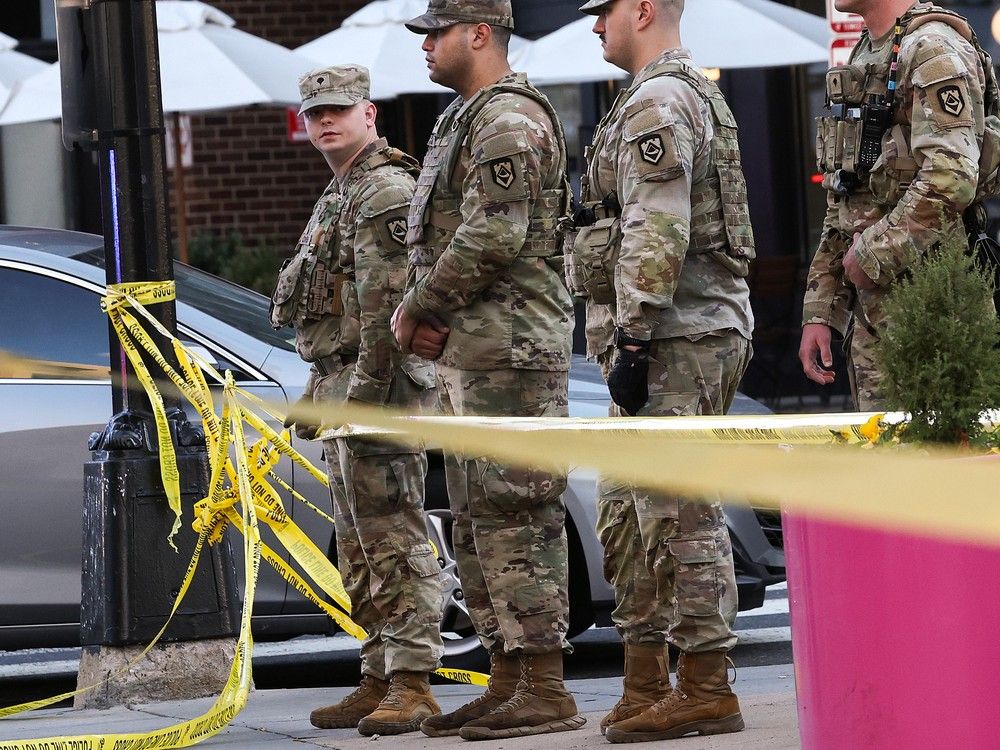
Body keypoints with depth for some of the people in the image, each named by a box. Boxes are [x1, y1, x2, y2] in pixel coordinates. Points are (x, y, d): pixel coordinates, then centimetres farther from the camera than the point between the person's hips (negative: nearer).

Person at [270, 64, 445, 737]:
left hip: (378, 385, -11)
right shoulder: (340, 197, 21)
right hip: (341, 388, 11)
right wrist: (320, 392, 23)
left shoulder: (387, 192, -12)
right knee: (360, 550, 12)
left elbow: (387, 308, -20)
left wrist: (363, 394, -23)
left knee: (395, 540, -12)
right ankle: (380, 681, 17)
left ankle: (412, 687, -14)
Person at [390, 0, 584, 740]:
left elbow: (492, 236, -22)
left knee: (516, 515, -11)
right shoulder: (463, 122, 20)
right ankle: (507, 682, 16)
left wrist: (416, 308, -11)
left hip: (511, 350, -11)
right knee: (477, 520, 12)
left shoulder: (510, 121, -13)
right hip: (468, 350, 11)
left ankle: (546, 691, -10)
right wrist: (428, 318, 6)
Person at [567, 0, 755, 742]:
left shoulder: (658, 102, -12)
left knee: (678, 513, -9)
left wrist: (632, 340, -22)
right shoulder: (696, 93, 22)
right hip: (675, 343, 11)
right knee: (629, 513, 13)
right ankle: (647, 683, 16)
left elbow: (655, 235, -21)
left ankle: (706, 689, -7)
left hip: (674, 340, -11)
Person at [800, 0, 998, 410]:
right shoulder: (862, 61, 21)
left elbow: (951, 181, -24)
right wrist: (819, 312, 19)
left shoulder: (933, 48, -10)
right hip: (870, 310, 9)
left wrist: (872, 255, -15)